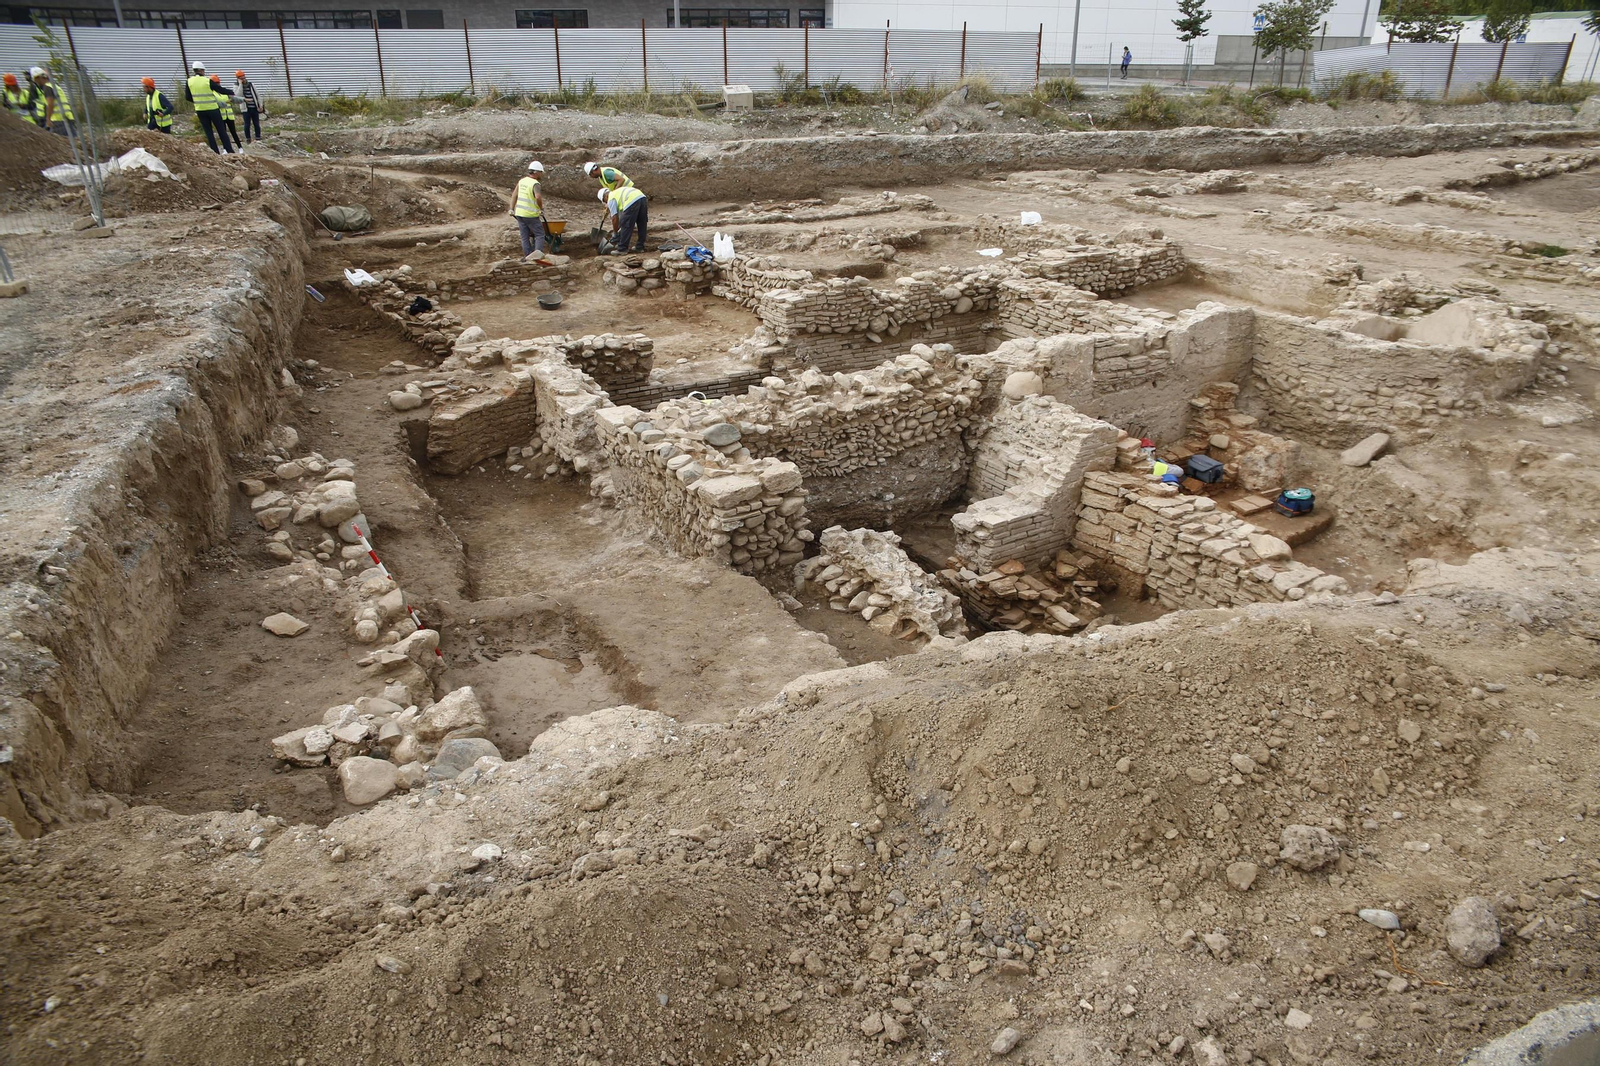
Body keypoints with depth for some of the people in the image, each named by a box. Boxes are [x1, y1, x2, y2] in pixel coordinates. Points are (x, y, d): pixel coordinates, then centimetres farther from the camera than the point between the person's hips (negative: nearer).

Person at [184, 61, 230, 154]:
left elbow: (187, 97, 4)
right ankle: (229, 151, 4)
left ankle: (216, 153, 5)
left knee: (209, 132, 10)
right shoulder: (207, 81, -11)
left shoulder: (189, 82, 0)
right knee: (221, 130, 6)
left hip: (200, 110, 3)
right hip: (213, 109, -3)